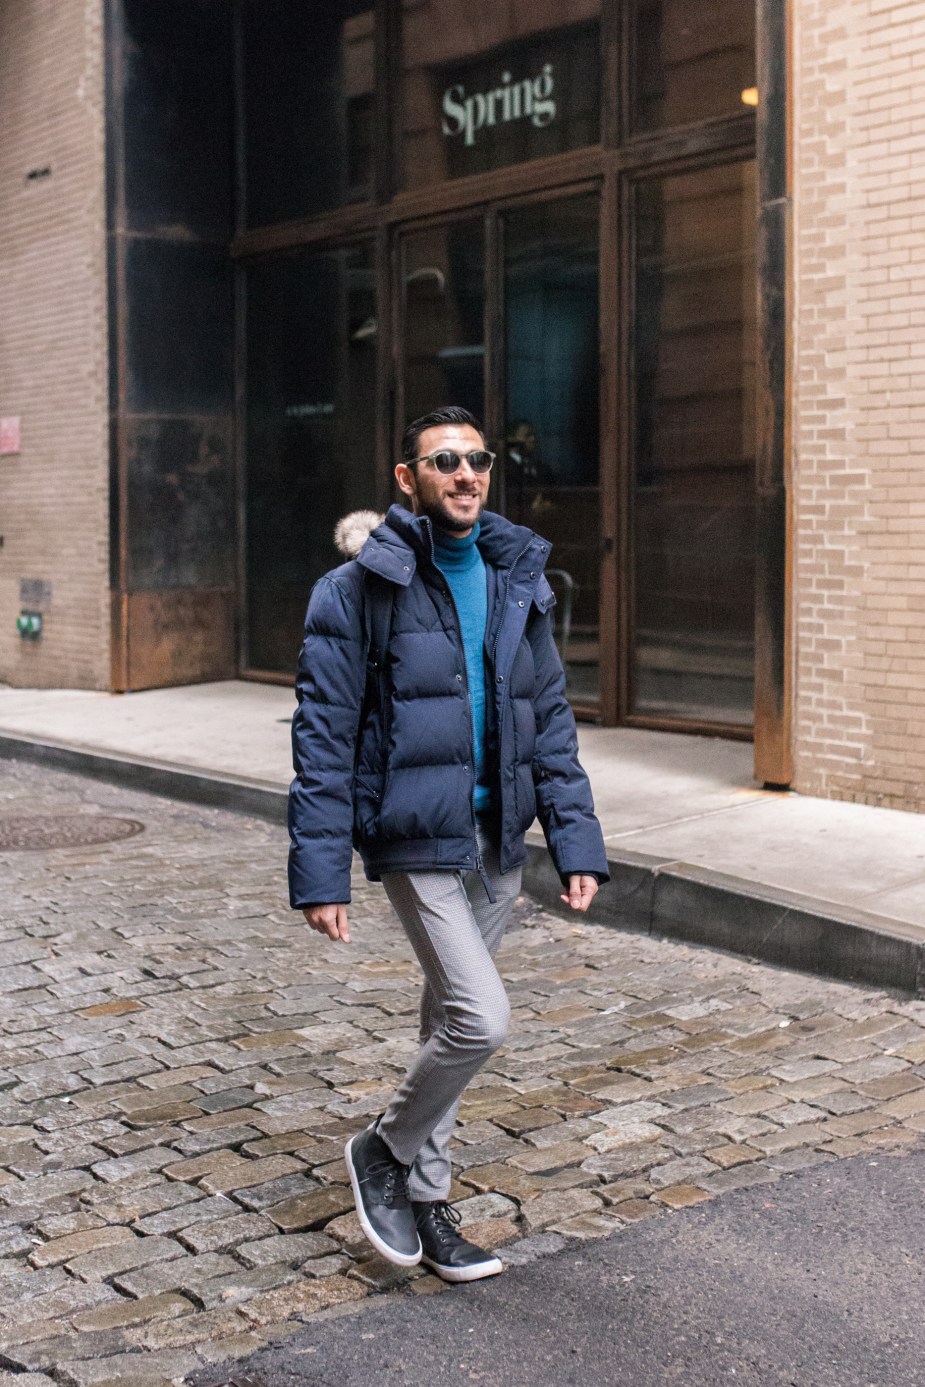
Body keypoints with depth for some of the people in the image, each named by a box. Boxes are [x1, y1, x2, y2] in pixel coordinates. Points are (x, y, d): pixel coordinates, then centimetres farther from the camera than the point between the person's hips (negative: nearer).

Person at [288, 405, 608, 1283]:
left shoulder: (518, 582, 7)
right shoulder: (361, 588, -9)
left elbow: (550, 723, 10)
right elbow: (323, 738, -10)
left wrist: (577, 841, 3)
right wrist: (320, 872, -14)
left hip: (497, 838, 6)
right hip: (415, 838, -6)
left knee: (451, 1019, 14)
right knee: (481, 1019, -14)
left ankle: (422, 1199, 29)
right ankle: (384, 1151, 13)